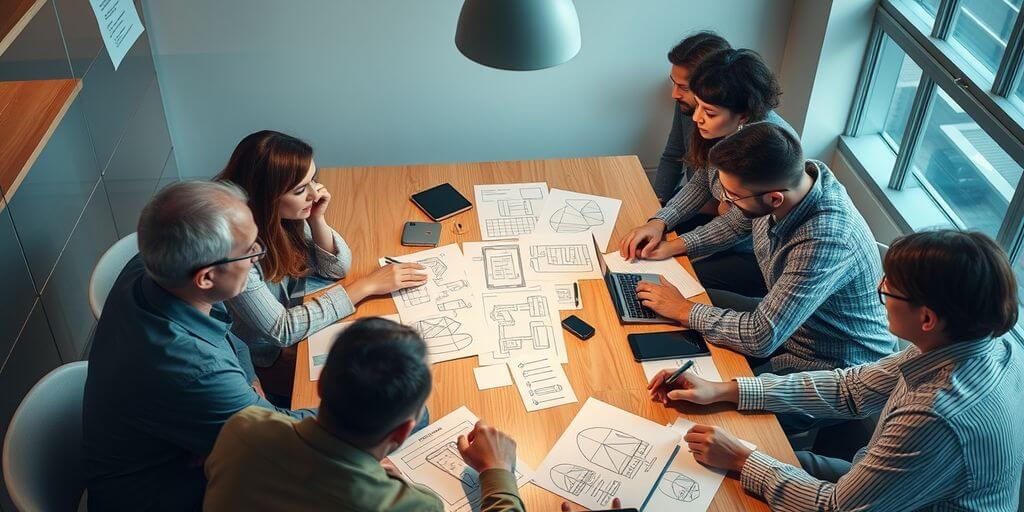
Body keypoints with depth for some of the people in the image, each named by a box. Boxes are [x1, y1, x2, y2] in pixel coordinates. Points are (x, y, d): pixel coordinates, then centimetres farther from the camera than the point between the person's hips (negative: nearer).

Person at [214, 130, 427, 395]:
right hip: (264, 364, -6)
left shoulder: (283, 215, -14)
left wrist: (317, 219, -21)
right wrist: (366, 285, -26)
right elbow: (281, 331, -28)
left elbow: (336, 268, -1)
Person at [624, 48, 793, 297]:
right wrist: (659, 223, -14)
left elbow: (736, 226, -23)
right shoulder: (727, 127, -12)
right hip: (725, 220, 7)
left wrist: (675, 246, -21)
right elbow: (701, 183, 0)